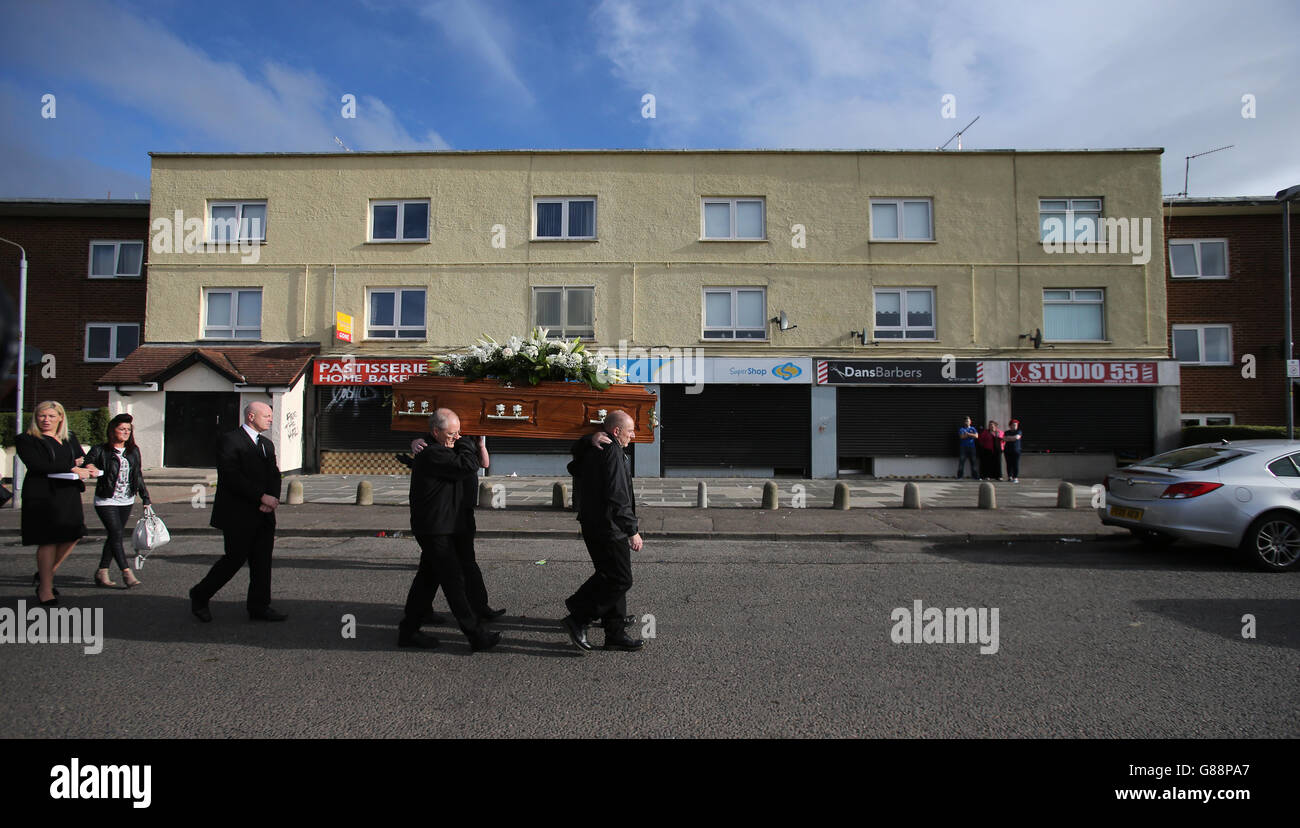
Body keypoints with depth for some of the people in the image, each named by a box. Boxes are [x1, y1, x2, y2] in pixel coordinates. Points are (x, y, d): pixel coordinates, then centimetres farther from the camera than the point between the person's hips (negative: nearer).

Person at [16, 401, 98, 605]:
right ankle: (45, 588, 9)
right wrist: (71, 468, -18)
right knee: (48, 540, -3)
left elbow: (83, 459, 16)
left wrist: (88, 467, -9)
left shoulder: (70, 438, 18)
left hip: (69, 493, 5)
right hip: (42, 495, -5)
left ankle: (45, 573, 26)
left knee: (73, 535, 4)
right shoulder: (25, 439, 1)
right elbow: (37, 464, -13)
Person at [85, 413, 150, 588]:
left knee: (114, 536, 9)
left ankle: (101, 573, 19)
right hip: (106, 501, -5)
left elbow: (138, 476, 14)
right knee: (116, 535, -9)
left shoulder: (133, 451, 9)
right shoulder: (100, 451, -6)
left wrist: (145, 498, 13)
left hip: (127, 501, 5)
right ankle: (127, 573, -8)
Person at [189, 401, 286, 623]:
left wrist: (272, 500, -6)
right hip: (238, 515, -7)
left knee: (263, 560, 6)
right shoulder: (229, 440, -7)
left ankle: (259, 607, 12)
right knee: (235, 558, -2)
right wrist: (262, 496, -19)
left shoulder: (267, 444, 18)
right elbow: (231, 477, -17)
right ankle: (199, 596, 19)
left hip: (263, 515, 7)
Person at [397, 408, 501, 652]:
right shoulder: (433, 455, -20)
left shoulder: (435, 451, 14)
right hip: (435, 529, -11)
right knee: (454, 580, -5)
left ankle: (408, 631, 25)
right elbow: (469, 465, -23)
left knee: (428, 578, 16)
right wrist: (464, 444, -9)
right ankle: (476, 636, 2)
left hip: (435, 529, 11)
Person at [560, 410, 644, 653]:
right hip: (608, 527, -10)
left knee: (610, 577, 14)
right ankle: (578, 619, 1)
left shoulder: (593, 450, 12)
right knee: (620, 580, -4)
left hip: (592, 523, 10)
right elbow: (618, 497, -23)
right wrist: (632, 531, -19)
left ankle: (615, 634, 20)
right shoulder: (612, 452, -17)